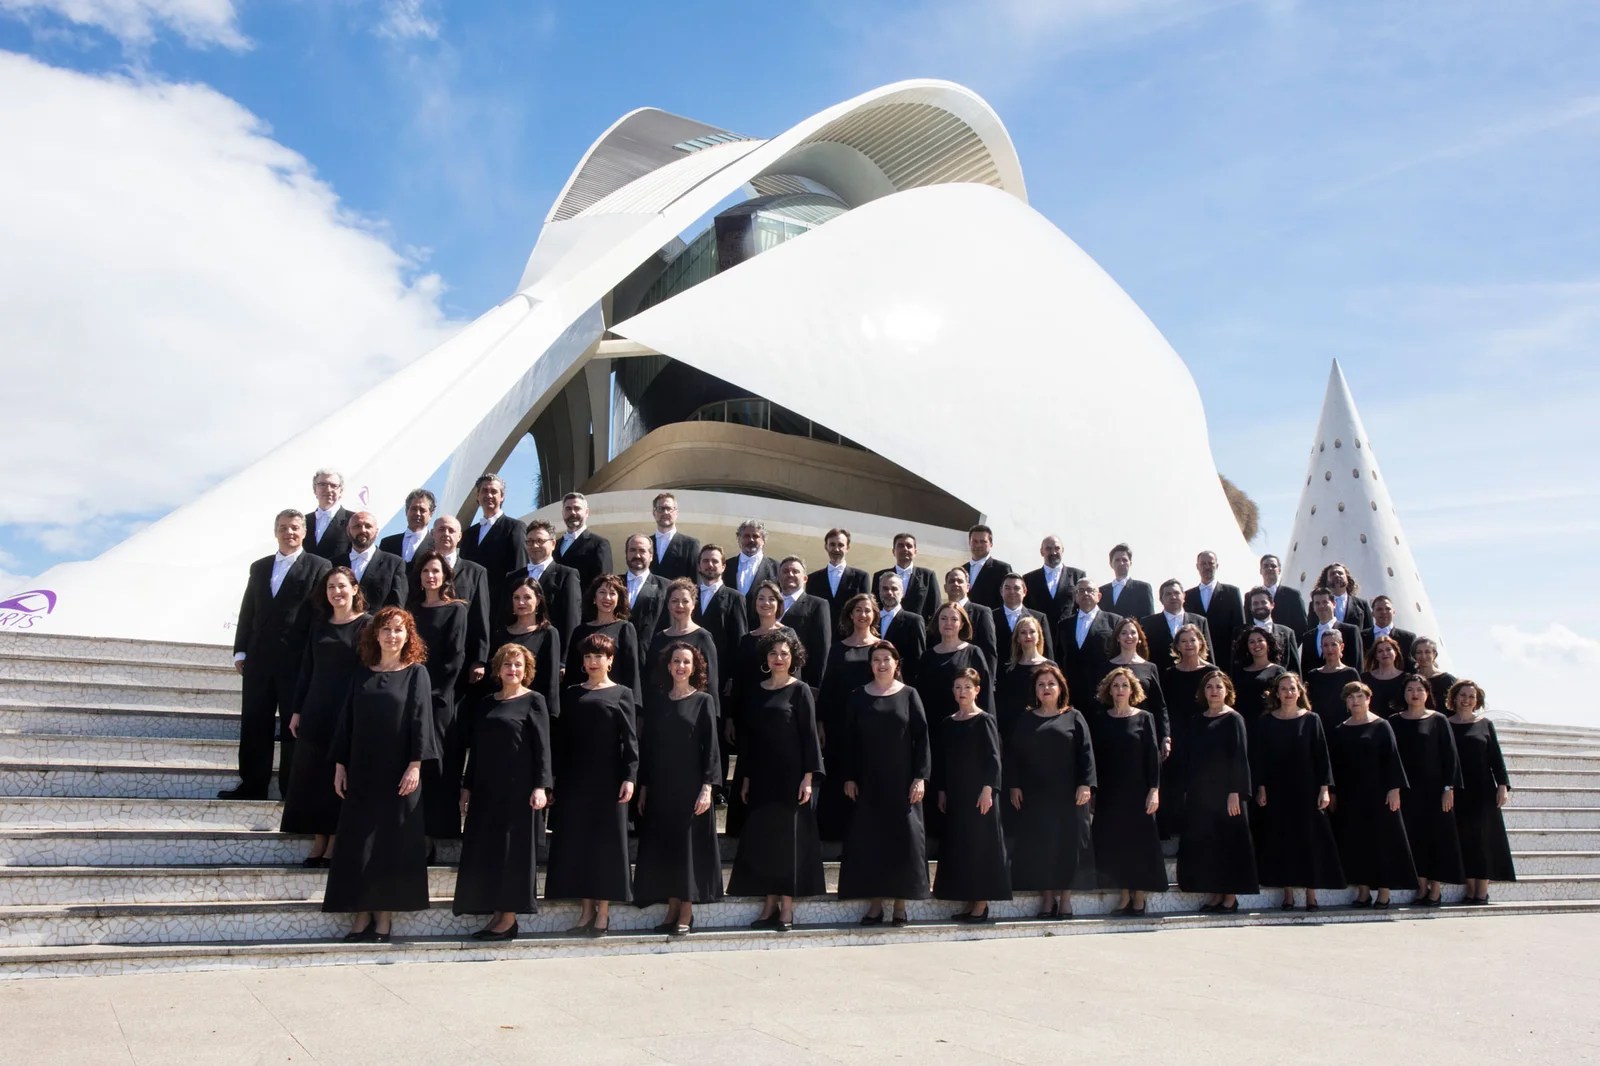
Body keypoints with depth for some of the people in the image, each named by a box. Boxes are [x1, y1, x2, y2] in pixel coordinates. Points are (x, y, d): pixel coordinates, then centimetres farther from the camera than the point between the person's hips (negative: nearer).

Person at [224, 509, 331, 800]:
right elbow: (247, 612, 15)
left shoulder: (318, 567, -1)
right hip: (259, 657, 5)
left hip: (298, 660, -5)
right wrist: (240, 651, 7)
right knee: (254, 724, 8)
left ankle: (292, 788, 12)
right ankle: (252, 784, 17)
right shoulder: (259, 567, 15)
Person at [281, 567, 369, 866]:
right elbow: (307, 668, 12)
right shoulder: (319, 623, 11)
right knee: (311, 774, 6)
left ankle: (334, 843, 11)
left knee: (339, 776, 2)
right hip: (315, 711, 5)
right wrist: (298, 709, 8)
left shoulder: (367, 624, -6)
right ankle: (318, 839, 15)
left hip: (349, 712, -5)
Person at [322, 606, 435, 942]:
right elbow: (347, 720, 9)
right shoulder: (362, 674, 9)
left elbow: (420, 719, -6)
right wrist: (340, 764, 4)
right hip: (361, 772, 3)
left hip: (398, 773, -3)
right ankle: (362, 913, 10)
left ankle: (385, 915, 8)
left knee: (392, 841, 0)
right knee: (357, 842, 3)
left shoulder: (416, 672, 0)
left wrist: (415, 764, -14)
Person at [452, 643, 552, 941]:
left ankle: (509, 917, 2)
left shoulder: (534, 701, -1)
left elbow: (542, 746, -8)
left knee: (513, 849, -3)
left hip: (518, 788, -6)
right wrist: (467, 787, 11)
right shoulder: (485, 703, 14)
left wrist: (541, 786, -17)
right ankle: (497, 914, 12)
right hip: (486, 788, 6)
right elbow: (474, 748, 16)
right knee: (486, 851, 5)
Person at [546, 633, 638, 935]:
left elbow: (630, 738, -3)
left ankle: (603, 910, 6)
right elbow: (561, 738, 10)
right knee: (577, 839, 3)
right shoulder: (571, 693, 11)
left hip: (608, 777, -3)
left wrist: (630, 776, -13)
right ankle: (587, 908, 12)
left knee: (607, 839, 0)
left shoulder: (622, 693, 2)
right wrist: (557, 776, 4)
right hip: (575, 777, 3)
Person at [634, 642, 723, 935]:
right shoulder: (656, 700, 8)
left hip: (690, 785, -3)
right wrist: (643, 787, 5)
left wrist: (707, 788, -13)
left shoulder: (703, 701, -1)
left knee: (689, 843, 0)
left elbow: (711, 746, -5)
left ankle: (686, 913, 8)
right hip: (660, 786, 4)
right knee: (663, 845, 5)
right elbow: (646, 744, 9)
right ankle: (673, 909, 15)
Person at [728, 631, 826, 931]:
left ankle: (787, 908, 6)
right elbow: (747, 735, 12)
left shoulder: (800, 690, -3)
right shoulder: (757, 692, 10)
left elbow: (809, 735, -6)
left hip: (790, 775, -5)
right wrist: (746, 778, 9)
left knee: (789, 837, 0)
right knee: (761, 838, 5)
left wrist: (808, 777, -13)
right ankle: (770, 905, 14)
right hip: (761, 777, 5)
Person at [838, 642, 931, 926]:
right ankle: (875, 903, 10)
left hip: (902, 781, -1)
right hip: (867, 782, 1)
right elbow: (847, 739, 5)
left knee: (903, 838, 1)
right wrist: (848, 777, -1)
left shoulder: (909, 695, 2)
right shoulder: (858, 697, 6)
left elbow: (921, 736, -1)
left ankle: (899, 903, 10)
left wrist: (920, 777, -8)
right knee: (868, 839, 2)